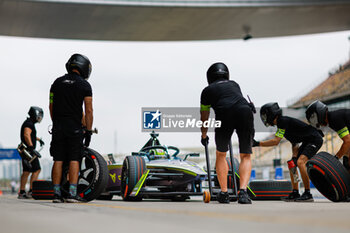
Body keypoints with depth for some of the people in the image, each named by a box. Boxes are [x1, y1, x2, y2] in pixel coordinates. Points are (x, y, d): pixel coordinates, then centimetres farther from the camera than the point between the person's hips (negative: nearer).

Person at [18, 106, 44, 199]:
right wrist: (31, 146, -40)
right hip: (29, 151, -10)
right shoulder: (29, 124, -12)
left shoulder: (29, 123, 21)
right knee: (37, 170, -7)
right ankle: (31, 191, -9)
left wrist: (39, 139, 56)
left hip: (26, 151, 10)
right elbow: (26, 135, -30)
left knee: (26, 172, 9)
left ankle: (22, 192, 8)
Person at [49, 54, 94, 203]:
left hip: (58, 125, 4)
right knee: (74, 160, -1)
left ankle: (56, 193, 4)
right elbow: (88, 111, -5)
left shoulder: (57, 82, 10)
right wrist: (88, 131, -1)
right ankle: (72, 193, -6)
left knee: (58, 160, 5)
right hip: (75, 127, -3)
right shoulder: (84, 85, -2)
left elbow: (51, 107, 11)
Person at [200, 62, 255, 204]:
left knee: (221, 155, 21)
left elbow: (204, 119, 38)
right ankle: (243, 191, -3)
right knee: (246, 157, 15)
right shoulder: (234, 84, 35)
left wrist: (204, 136, 57)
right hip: (245, 111, 2)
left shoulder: (207, 90, 27)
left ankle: (224, 193, 19)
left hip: (224, 115, -2)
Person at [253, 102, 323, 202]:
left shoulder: (283, 121, -19)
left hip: (315, 139, -11)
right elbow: (294, 142, 14)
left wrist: (257, 143, -17)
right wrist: (294, 156, 1)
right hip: (307, 141, 11)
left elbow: (275, 141, -22)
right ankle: (295, 193, 12)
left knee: (300, 162, -24)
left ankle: (308, 194, -21)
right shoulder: (282, 122, 12)